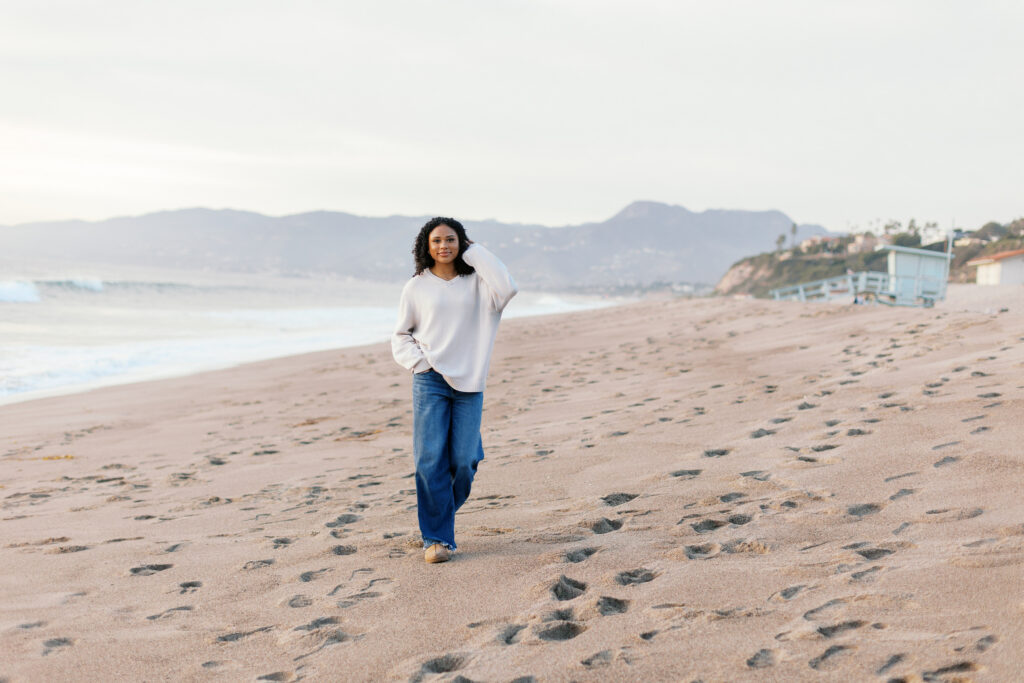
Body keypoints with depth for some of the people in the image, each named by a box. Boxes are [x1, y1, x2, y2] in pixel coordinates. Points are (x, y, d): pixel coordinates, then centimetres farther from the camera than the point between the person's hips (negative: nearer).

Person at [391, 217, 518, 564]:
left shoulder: (476, 282, 7)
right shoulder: (416, 287, 7)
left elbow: (507, 288, -15)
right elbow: (400, 336, 14)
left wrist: (474, 251, -5)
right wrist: (419, 363, -5)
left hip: (469, 383, 1)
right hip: (430, 382, -1)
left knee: (464, 461, -2)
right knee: (431, 460, -8)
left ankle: (441, 513, 27)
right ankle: (436, 537, 0)